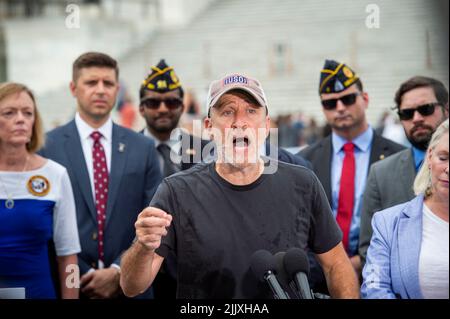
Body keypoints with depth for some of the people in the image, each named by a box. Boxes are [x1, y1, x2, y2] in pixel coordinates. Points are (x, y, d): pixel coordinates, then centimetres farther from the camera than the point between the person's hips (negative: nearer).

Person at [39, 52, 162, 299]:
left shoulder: (143, 148, 3)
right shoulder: (46, 147, -3)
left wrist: (118, 271, -10)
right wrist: (83, 276, -11)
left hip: (130, 285, 2)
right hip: (69, 285, -2)